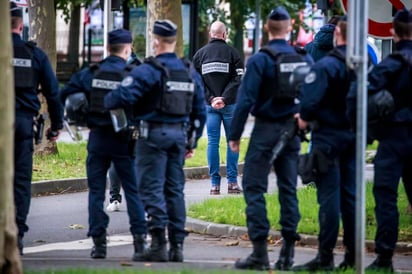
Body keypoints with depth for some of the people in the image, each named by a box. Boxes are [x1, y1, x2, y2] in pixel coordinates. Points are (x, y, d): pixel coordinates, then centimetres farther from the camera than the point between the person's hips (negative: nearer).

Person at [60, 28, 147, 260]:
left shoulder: (90, 74, -1)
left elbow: (65, 95, -1)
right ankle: (140, 239, -4)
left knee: (96, 190, 8)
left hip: (98, 138, 2)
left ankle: (99, 241, 6)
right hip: (124, 141, -2)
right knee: (133, 190, 4)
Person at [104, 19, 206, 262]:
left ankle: (159, 243, -11)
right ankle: (177, 245, 9)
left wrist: (101, 103, -5)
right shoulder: (190, 73, 10)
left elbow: (124, 96, -23)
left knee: (152, 188, -4)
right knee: (175, 190, 10)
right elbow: (200, 111, 15)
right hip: (179, 134, 6)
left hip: (154, 134, -6)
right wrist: (192, 142, 22)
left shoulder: (148, 70, -13)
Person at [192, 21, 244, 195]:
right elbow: (238, 79, -9)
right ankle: (232, 182, 1)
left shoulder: (200, 54, 5)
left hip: (210, 105, 2)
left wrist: (210, 99, -4)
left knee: (212, 142, 3)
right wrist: (224, 98, -11)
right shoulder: (232, 53, -2)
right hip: (230, 105, -2)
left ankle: (215, 183, 0)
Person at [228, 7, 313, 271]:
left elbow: (245, 100, -13)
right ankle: (288, 251, 10)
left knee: (254, 188, 0)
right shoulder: (304, 58, 2)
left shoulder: (260, 59, -10)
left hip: (265, 130, -5)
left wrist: (235, 134, -7)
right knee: (288, 189, 10)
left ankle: (260, 252, -7)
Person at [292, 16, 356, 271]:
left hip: (329, 135, -6)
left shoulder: (326, 65, -15)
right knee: (350, 195, 11)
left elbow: (310, 99, -21)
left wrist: (304, 119, -3)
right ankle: (353, 255, 13)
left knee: (329, 196, -6)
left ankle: (325, 256, -6)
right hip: (354, 134, 6)